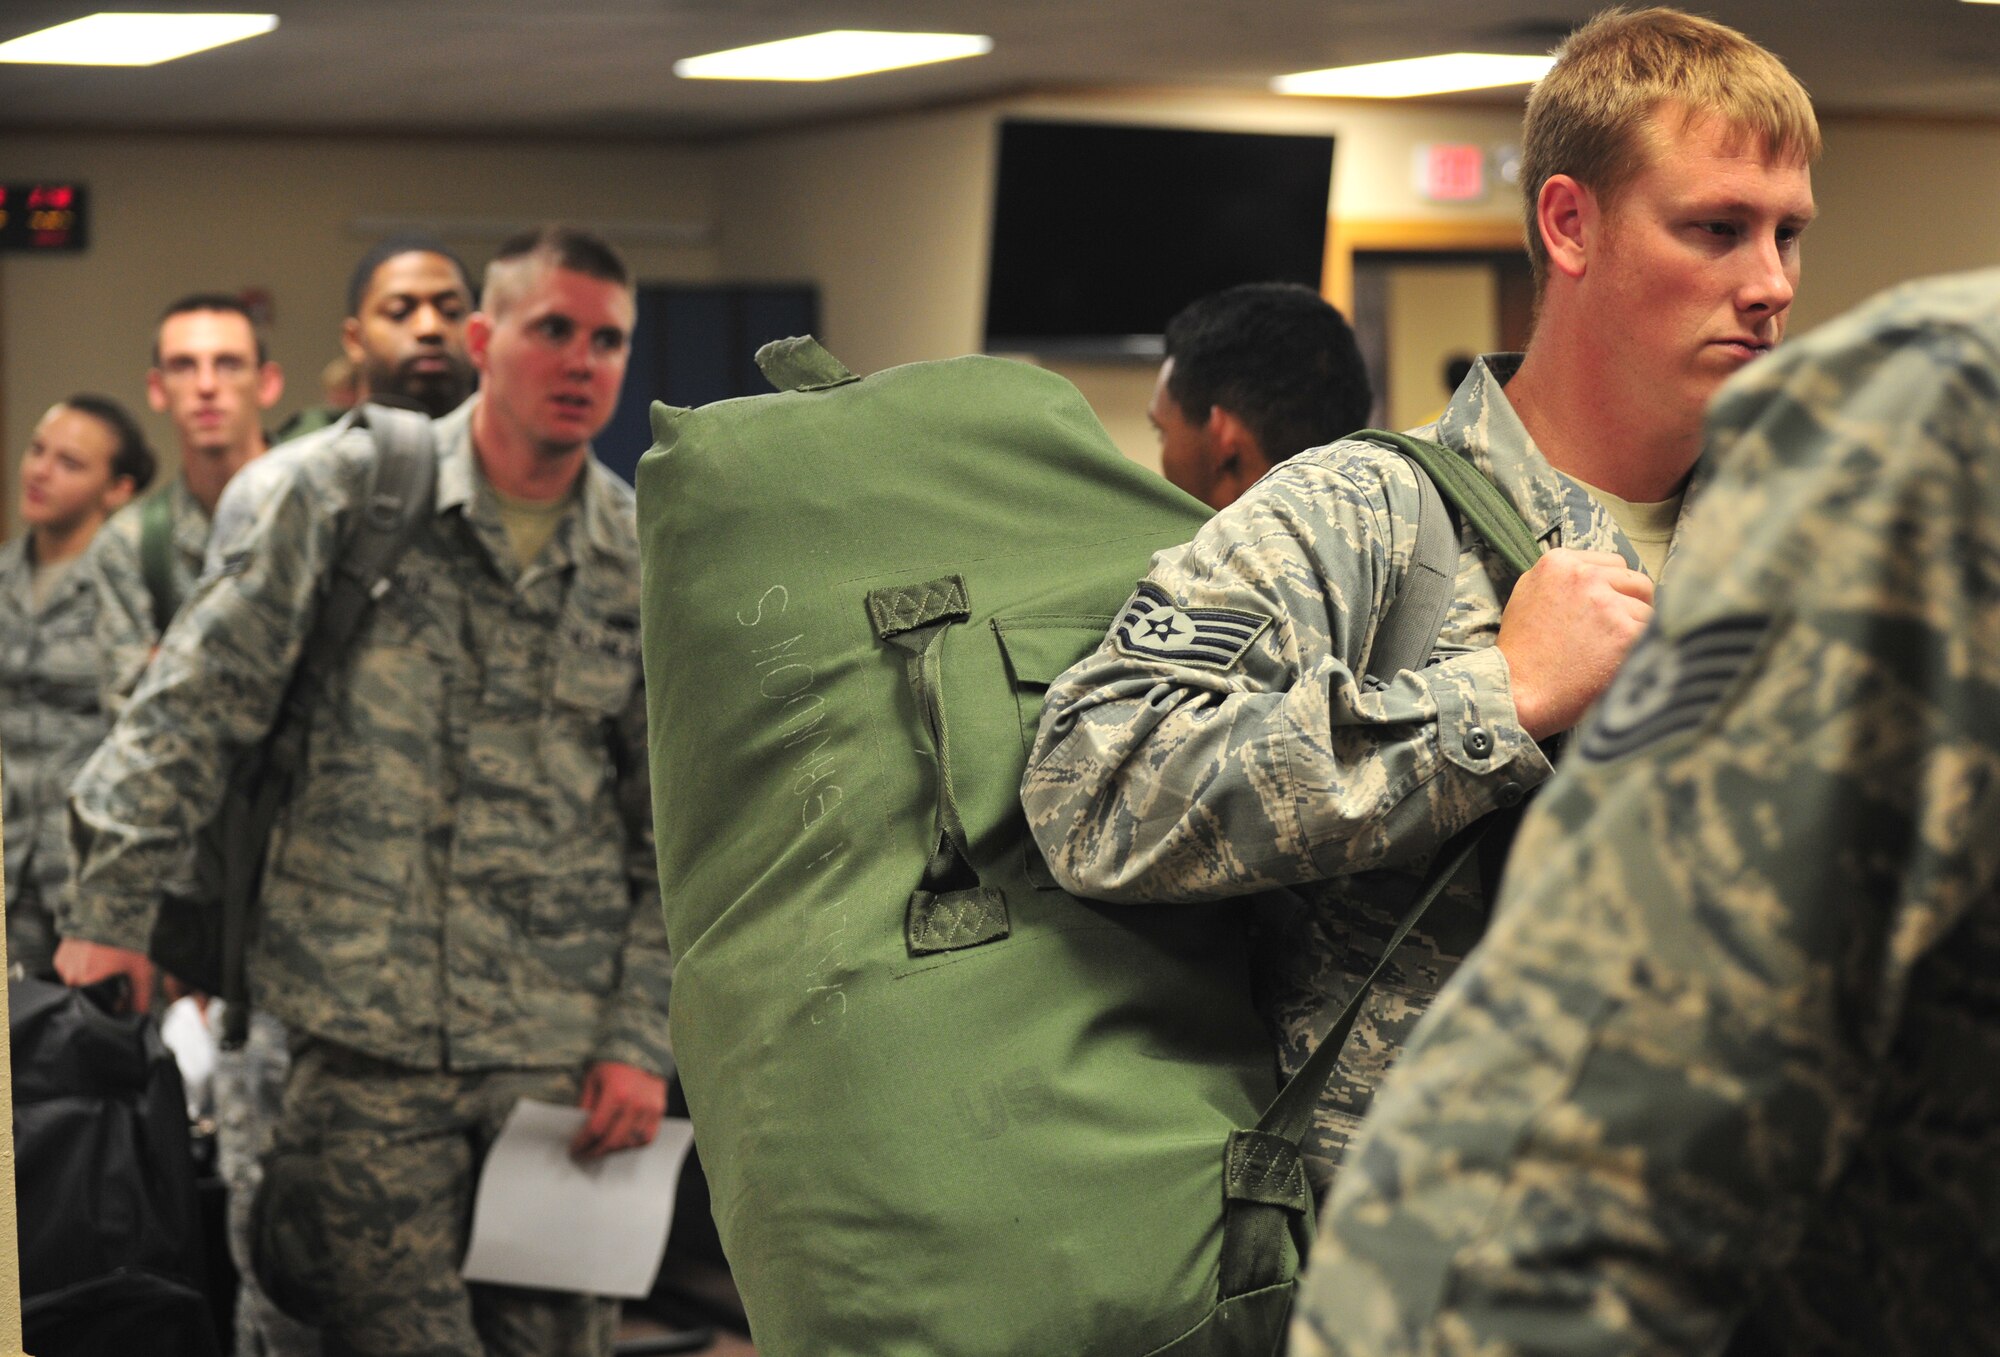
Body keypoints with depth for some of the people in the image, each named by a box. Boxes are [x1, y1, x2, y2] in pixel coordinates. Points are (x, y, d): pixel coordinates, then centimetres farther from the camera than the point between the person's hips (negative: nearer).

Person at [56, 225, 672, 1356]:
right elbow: (197, 702, -1)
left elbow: (679, 840, 9)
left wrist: (643, 1041, 1)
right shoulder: (349, 494, 0)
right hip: (367, 1047, -2)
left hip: (562, 1059, 2)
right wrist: (116, 913, -7)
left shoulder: (652, 569, 7)